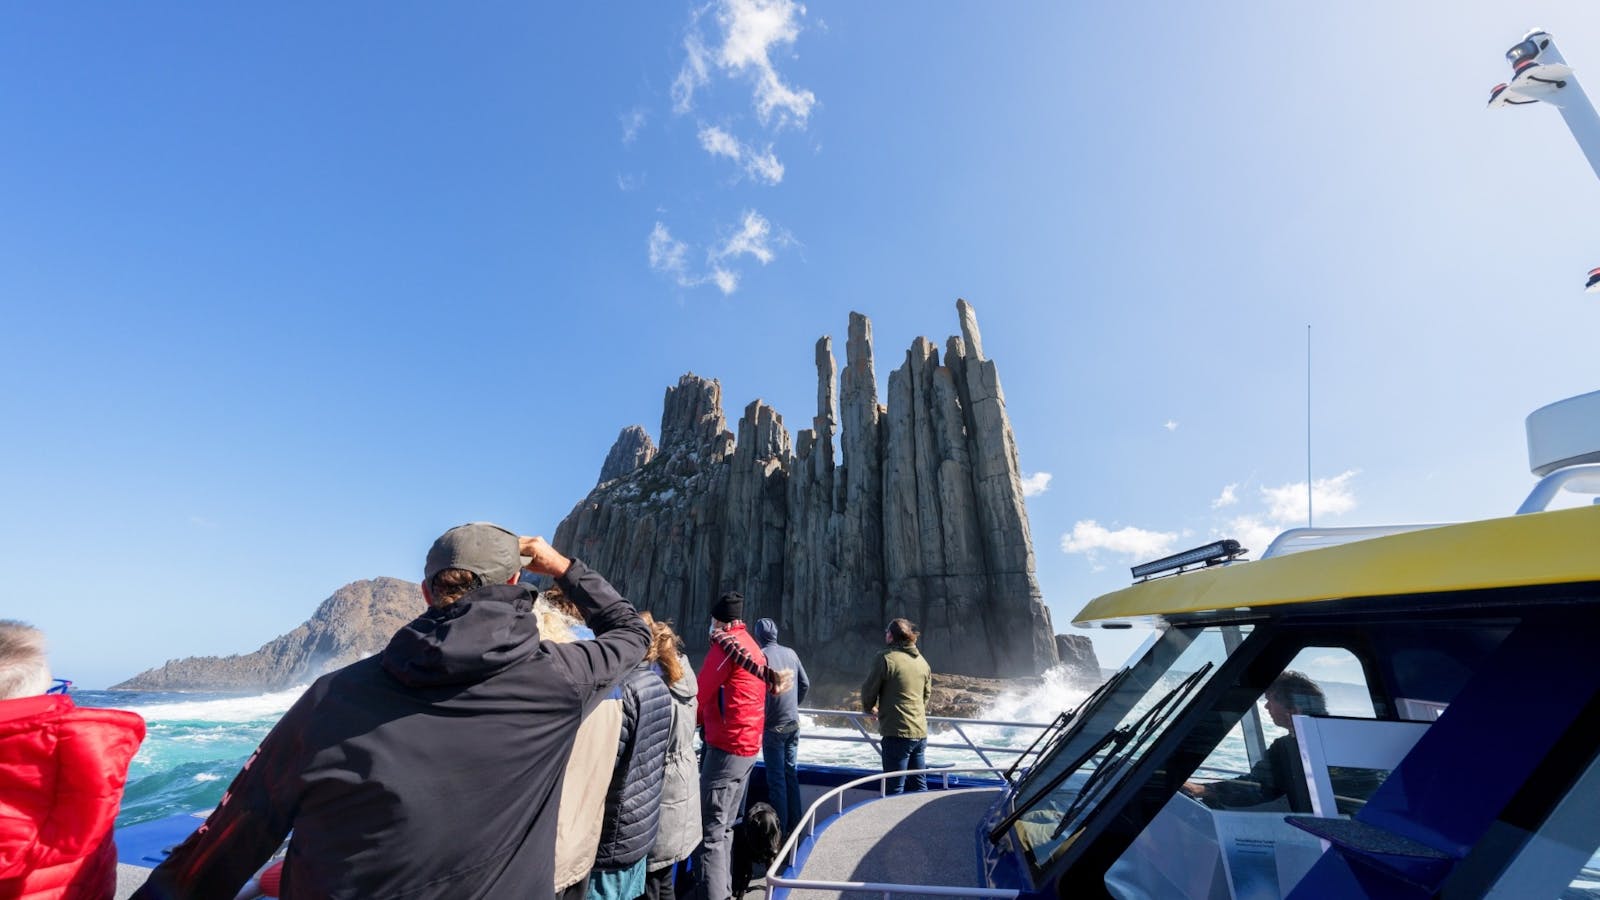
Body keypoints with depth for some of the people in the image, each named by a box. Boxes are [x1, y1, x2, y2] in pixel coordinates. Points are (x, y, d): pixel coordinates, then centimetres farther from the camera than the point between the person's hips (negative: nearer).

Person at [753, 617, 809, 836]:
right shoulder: (790, 653, 2)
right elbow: (805, 684, 7)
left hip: (773, 726, -6)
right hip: (794, 724, 6)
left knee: (776, 778, 5)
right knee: (791, 773, 17)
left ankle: (780, 829, 14)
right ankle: (794, 824, 28)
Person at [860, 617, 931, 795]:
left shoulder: (886, 657, -11)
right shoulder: (922, 661, 10)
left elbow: (869, 689, -5)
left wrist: (869, 708, 14)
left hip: (897, 732, -7)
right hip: (920, 732, 7)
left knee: (894, 789, 3)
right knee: (919, 786, 17)